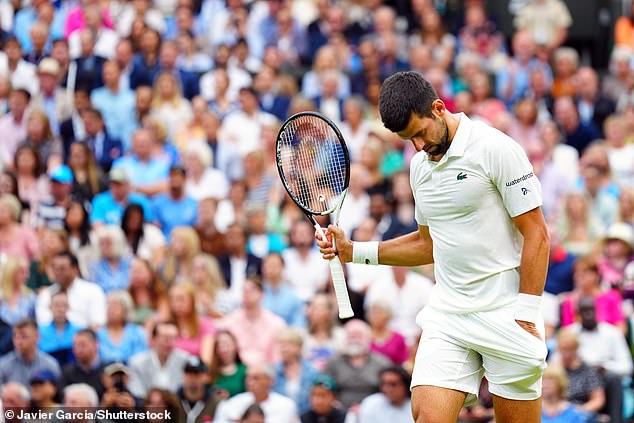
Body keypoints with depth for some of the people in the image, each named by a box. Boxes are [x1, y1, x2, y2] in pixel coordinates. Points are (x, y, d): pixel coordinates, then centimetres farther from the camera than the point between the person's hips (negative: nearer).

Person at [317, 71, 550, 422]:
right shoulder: (420, 166, 13)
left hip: (505, 314, -5)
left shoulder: (496, 149, -9)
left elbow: (536, 235, -9)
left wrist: (526, 313, -15)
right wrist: (354, 252, 17)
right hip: (446, 317, 5)